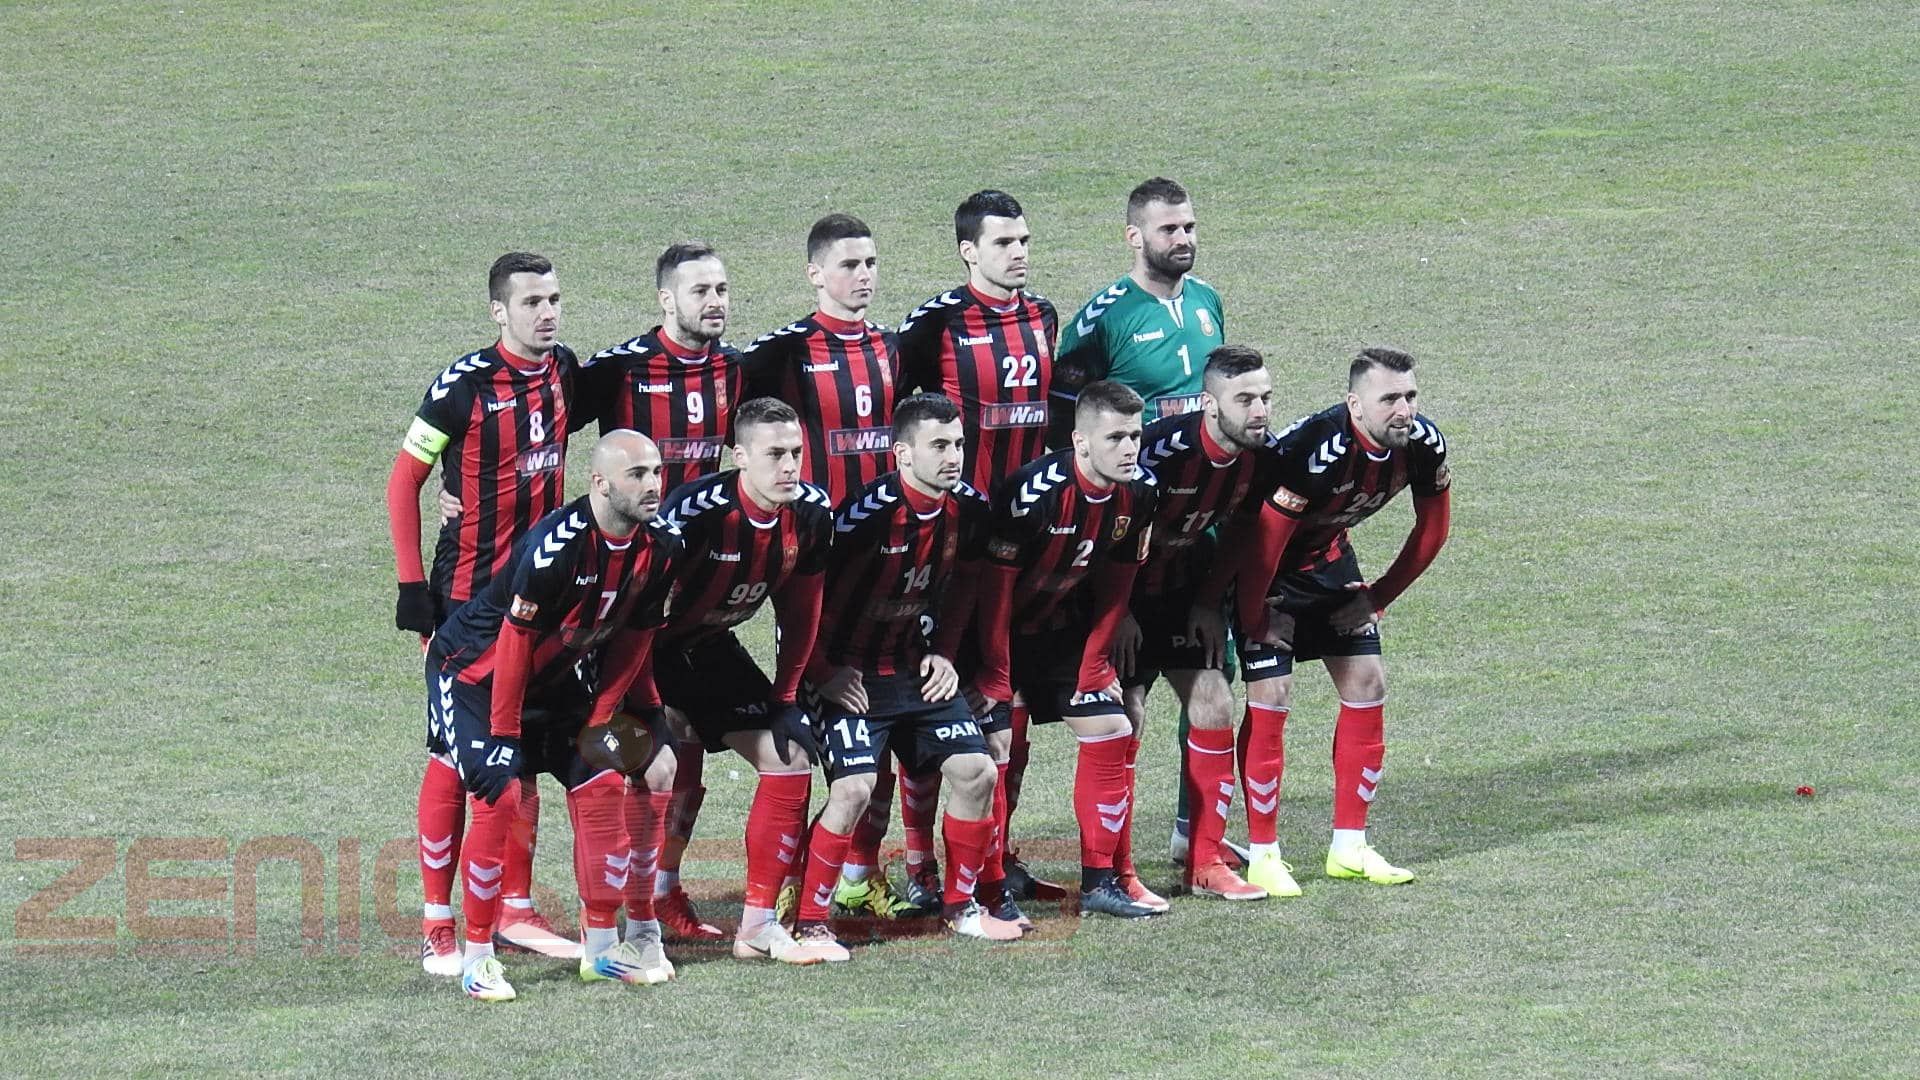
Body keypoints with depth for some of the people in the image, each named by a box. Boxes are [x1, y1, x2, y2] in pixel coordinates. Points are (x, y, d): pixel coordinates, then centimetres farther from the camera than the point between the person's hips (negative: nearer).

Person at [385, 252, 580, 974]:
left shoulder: (563, 371, 5)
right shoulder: (465, 384, -14)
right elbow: (404, 480, -8)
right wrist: (412, 583, -13)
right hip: (467, 594, -6)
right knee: (456, 754, -4)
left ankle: (517, 911, 22)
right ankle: (438, 926, 0)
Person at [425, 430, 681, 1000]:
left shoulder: (659, 548, -11)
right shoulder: (556, 544, -33)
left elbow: (634, 635, 2)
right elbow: (515, 638, -26)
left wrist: (598, 718, 1)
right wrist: (504, 731, -20)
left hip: (552, 677, 7)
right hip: (473, 671, -7)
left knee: (603, 785, -1)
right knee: (499, 795, -19)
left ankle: (603, 945, 11)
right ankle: (477, 957, -9)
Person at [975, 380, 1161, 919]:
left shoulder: (1137, 492, -10)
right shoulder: (1034, 491, -30)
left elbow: (1116, 583, 2)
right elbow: (994, 585, -23)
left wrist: (1094, 663, 2)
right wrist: (994, 676, -19)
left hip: (1062, 628, 6)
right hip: (1001, 630, -6)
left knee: (1111, 732, 1)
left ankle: (1100, 880, 8)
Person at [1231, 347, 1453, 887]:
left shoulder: (1423, 444, -17)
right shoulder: (1318, 451, -38)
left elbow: (1431, 529, 1)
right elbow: (1264, 539, -31)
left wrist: (1377, 598, 2)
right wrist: (1254, 619, -20)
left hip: (1327, 560, 7)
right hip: (1265, 568, -7)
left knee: (1366, 685, 4)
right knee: (1271, 695, -12)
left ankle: (1349, 847, 14)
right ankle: (1263, 855, -3)